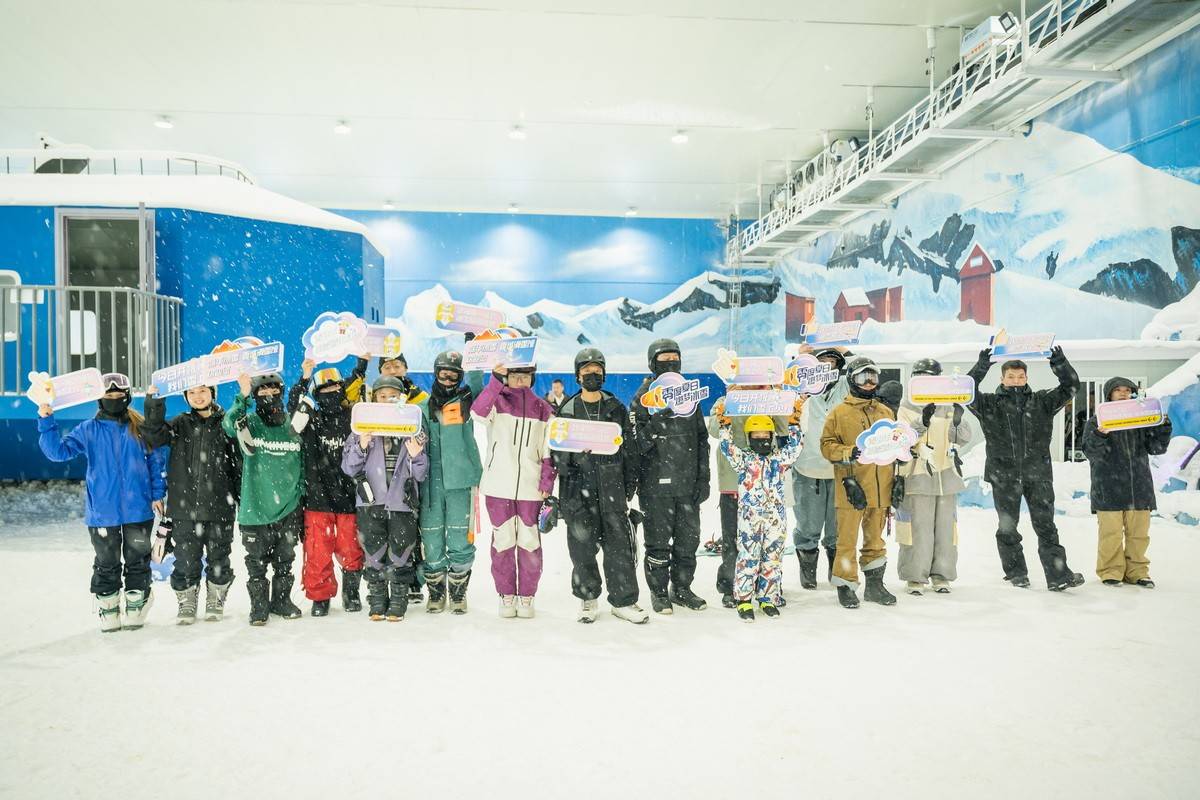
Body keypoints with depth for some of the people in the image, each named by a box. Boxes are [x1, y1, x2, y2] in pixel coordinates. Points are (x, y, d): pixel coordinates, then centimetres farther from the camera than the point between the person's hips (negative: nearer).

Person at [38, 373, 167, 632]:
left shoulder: (141, 427, 0)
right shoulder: (88, 430, 2)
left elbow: (157, 461, 5)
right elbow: (59, 451, -4)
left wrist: (157, 494, 1)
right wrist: (46, 422, -15)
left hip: (138, 510, 0)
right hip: (102, 511, 0)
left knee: (137, 560, 8)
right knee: (106, 564, 8)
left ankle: (136, 609, 21)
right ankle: (108, 611, 20)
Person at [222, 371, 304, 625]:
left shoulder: (292, 425, 5)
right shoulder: (250, 422, -1)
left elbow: (303, 464, 11)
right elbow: (229, 425, -24)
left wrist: (301, 497, 11)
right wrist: (242, 398, -36)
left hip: (288, 509, 2)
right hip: (256, 508, -2)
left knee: (285, 560, 14)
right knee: (257, 562, 6)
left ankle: (281, 600, 30)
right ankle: (259, 605, 21)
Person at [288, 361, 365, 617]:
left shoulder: (352, 419, 8)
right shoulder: (311, 419, 6)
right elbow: (294, 406, -14)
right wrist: (304, 378, -23)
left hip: (347, 495, 1)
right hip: (317, 496, 0)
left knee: (351, 549, 5)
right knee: (318, 551, 2)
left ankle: (351, 591, 24)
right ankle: (320, 596, 17)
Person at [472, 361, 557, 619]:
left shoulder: (542, 409, 10)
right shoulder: (496, 401, 4)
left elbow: (548, 451, 10)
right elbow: (478, 413, -20)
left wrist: (546, 484, 1)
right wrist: (496, 380, -28)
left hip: (530, 488, 1)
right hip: (498, 486, -1)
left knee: (530, 543, 3)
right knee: (503, 542, 5)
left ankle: (526, 597, 17)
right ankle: (506, 595, 19)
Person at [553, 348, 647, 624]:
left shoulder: (617, 409, 9)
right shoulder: (567, 410, 7)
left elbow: (629, 448, 10)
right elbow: (557, 449, 9)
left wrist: (630, 484, 6)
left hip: (612, 485, 0)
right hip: (578, 487, 0)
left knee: (619, 543, -2)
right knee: (582, 544, 3)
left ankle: (623, 600, 9)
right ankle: (588, 598, 20)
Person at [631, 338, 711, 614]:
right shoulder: (643, 397, -1)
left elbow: (701, 439, 13)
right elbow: (636, 442, -7)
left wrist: (703, 477, 8)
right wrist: (655, 424, -25)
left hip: (688, 483, 4)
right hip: (656, 484, -4)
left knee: (688, 538, 11)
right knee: (658, 541, 3)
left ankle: (682, 588, 26)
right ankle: (659, 592, 17)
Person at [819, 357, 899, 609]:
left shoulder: (886, 412, 14)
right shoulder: (839, 413, -2)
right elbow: (827, 445, -5)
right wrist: (849, 453, -20)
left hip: (880, 489, 5)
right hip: (851, 488, -5)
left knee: (875, 538, 15)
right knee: (848, 540, 0)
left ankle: (875, 585, 26)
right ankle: (845, 586, 11)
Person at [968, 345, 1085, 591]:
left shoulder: (1042, 401, 10)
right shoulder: (990, 404, 4)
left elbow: (1071, 385, 4)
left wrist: (1058, 362, -10)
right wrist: (982, 366, -19)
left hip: (1038, 473, 1)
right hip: (1003, 474, -1)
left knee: (1045, 525, 0)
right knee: (1007, 528, 7)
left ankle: (1058, 576, 0)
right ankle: (1016, 574, 19)